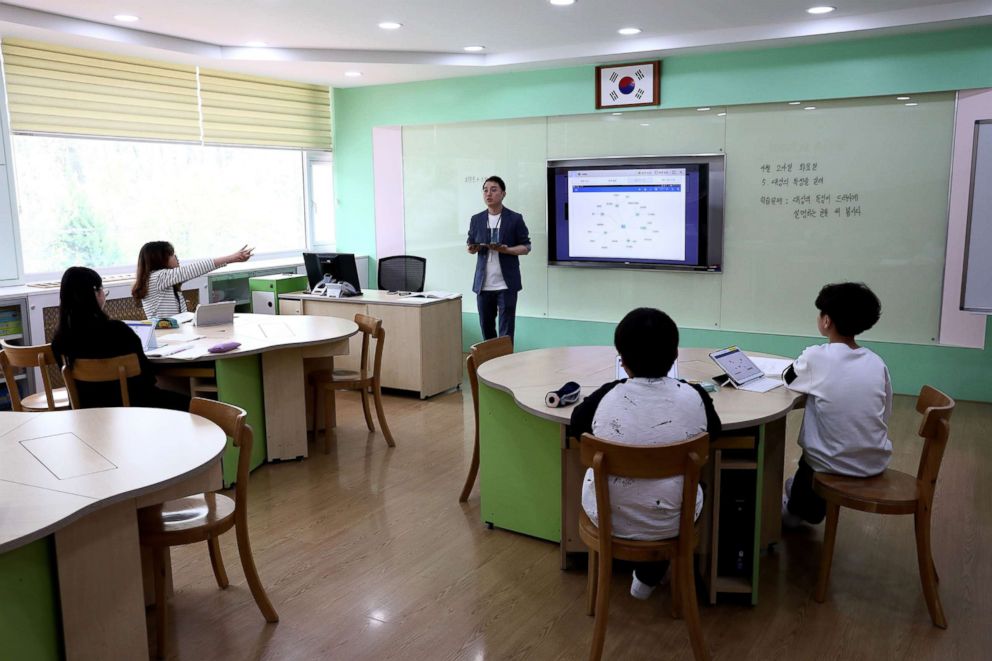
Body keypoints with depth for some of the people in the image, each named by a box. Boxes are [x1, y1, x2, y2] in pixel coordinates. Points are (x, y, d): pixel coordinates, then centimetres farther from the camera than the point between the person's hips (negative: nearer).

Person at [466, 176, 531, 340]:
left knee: (506, 331, -3)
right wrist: (472, 249, -9)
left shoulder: (515, 218, -2)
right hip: (483, 283, 4)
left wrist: (506, 250, -19)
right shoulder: (476, 219, 8)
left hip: (506, 284, -4)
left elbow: (526, 247, -1)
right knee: (486, 328, 12)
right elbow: (470, 244, 15)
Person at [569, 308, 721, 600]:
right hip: (671, 524, 1)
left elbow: (575, 429, 4)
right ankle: (647, 579, 43)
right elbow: (714, 433, 7)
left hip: (607, 519, 0)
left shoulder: (603, 398, -18)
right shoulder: (694, 397, -16)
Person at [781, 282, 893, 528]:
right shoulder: (877, 363, -3)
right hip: (875, 463, 5)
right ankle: (810, 507, 50)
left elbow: (788, 378, 2)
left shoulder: (817, 356, -17)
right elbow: (884, 416, 6)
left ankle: (796, 509, 47)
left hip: (835, 464, -4)